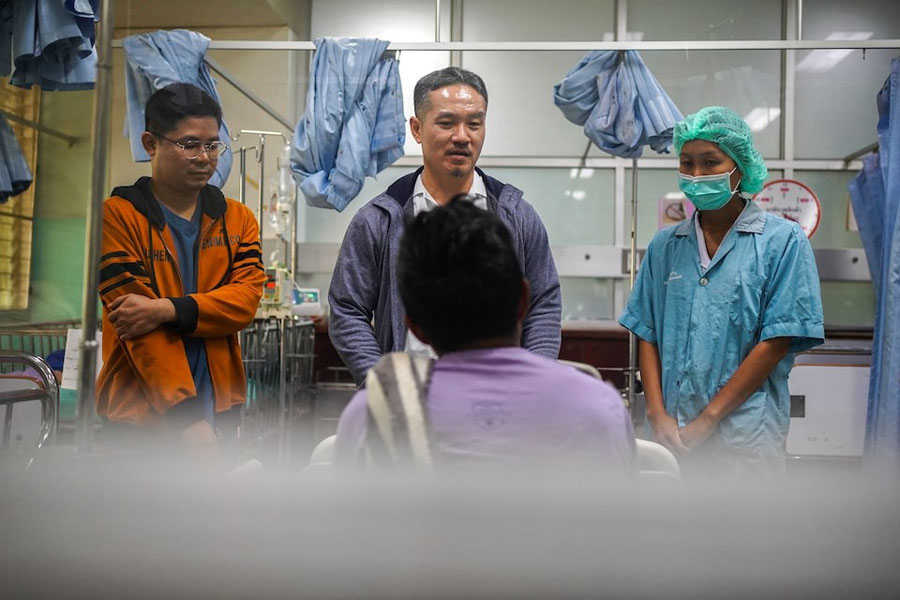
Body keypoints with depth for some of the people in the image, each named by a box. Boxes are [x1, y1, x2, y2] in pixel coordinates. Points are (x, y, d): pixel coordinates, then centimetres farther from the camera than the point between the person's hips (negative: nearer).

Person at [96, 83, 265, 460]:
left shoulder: (238, 219, 9)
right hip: (140, 410, -3)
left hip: (217, 407, 4)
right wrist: (188, 419, -20)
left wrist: (168, 309, -22)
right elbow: (134, 316, -13)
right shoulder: (117, 216, -4)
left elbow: (247, 296, -5)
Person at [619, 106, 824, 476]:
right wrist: (658, 415, -5)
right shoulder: (664, 246, 10)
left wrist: (707, 419, -10)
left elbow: (777, 342, -7)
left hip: (744, 439, -3)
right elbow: (647, 335, 8)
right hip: (671, 436, 3)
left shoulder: (783, 242, -1)